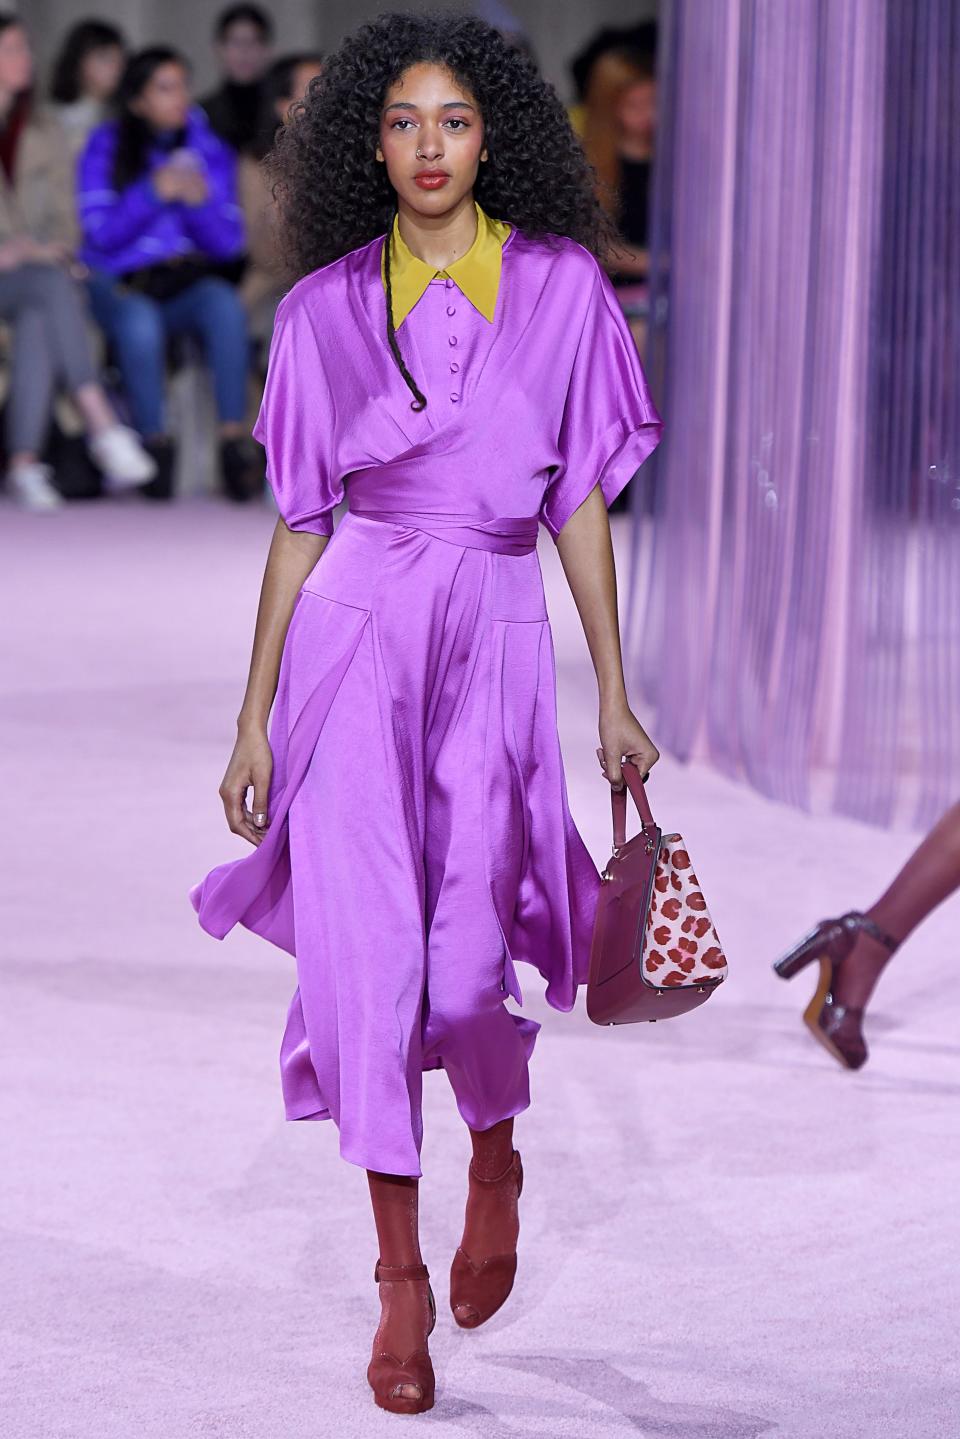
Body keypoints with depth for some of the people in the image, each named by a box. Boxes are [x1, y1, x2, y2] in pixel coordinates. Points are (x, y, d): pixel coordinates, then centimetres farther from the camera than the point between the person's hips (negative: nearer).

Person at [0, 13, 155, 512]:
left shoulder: (44, 130, 20)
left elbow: (65, 216, 19)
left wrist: (56, 247, -4)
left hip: (41, 263, 3)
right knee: (51, 286, -36)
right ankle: (103, 428, -45)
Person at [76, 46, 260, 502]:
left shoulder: (210, 150, 10)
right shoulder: (104, 148, 4)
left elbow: (229, 244, 5)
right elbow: (101, 234, -6)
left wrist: (199, 203, -15)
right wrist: (154, 193, -19)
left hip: (188, 281, 2)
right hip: (120, 282, -2)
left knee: (224, 304, -33)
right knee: (139, 322, -37)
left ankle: (234, 439, -33)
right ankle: (155, 445, -23)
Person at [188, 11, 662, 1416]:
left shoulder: (563, 285, 5)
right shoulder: (325, 308, 6)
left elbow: (581, 504, 7)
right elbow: (299, 525, 9)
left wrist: (615, 695, 4)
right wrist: (254, 718, 6)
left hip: (496, 643, 0)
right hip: (354, 639, 1)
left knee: (468, 956, -8)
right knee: (365, 944, -5)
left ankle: (496, 1154, 28)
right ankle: (401, 1275, 8)